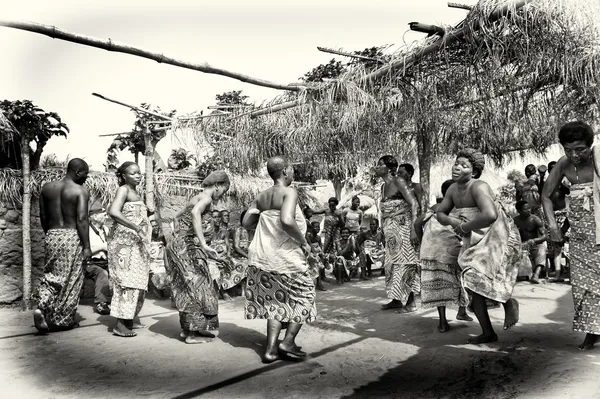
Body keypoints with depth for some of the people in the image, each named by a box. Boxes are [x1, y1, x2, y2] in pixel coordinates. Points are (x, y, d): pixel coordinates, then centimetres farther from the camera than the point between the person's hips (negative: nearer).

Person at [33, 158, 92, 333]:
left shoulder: (47, 188, 8)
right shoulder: (80, 191, -9)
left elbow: (43, 217, 12)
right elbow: (81, 219, -16)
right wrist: (87, 246, -12)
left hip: (52, 235, 5)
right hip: (72, 236, -5)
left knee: (52, 275, 19)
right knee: (70, 280, 7)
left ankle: (41, 307, -3)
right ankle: (63, 320, 16)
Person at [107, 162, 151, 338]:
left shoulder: (135, 193, 16)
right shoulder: (123, 190, -10)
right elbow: (113, 212, -26)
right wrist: (135, 227, -27)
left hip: (137, 243, 9)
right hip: (124, 242, -9)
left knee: (138, 281, 13)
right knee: (126, 281, -9)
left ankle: (132, 318, 24)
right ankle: (120, 325, -4)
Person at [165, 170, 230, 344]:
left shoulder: (196, 198, 18)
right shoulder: (206, 198, -11)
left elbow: (176, 218, 28)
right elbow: (195, 213, -33)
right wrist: (203, 243, -36)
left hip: (177, 244, 10)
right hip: (187, 247, -10)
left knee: (188, 288, 15)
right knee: (196, 287, -4)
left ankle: (187, 328, 22)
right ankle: (194, 332, 0)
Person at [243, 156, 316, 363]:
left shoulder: (262, 196, 8)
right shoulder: (289, 192, -13)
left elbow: (246, 222, 9)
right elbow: (287, 221, -28)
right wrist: (303, 242, -16)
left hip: (262, 257, 7)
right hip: (286, 256, -7)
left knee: (276, 301, 16)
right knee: (304, 296, 13)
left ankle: (271, 349, 12)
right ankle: (288, 342, 7)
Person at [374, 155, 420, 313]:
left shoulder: (398, 182, -10)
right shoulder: (383, 187, 13)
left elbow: (414, 204, -16)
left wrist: (414, 228, -24)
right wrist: (383, 230, 12)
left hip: (403, 227, -8)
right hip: (390, 230, 8)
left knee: (405, 261, -5)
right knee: (392, 262, 10)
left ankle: (410, 302, 2)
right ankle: (396, 299, 20)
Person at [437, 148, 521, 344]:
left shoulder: (478, 187, -25)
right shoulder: (453, 189, 0)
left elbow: (490, 215, -41)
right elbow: (440, 213, 10)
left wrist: (464, 227, -27)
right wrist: (453, 221, -13)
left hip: (497, 238, -8)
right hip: (475, 242, 8)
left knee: (479, 278, -18)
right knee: (473, 286, 7)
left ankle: (509, 302, 14)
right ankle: (488, 333, 23)